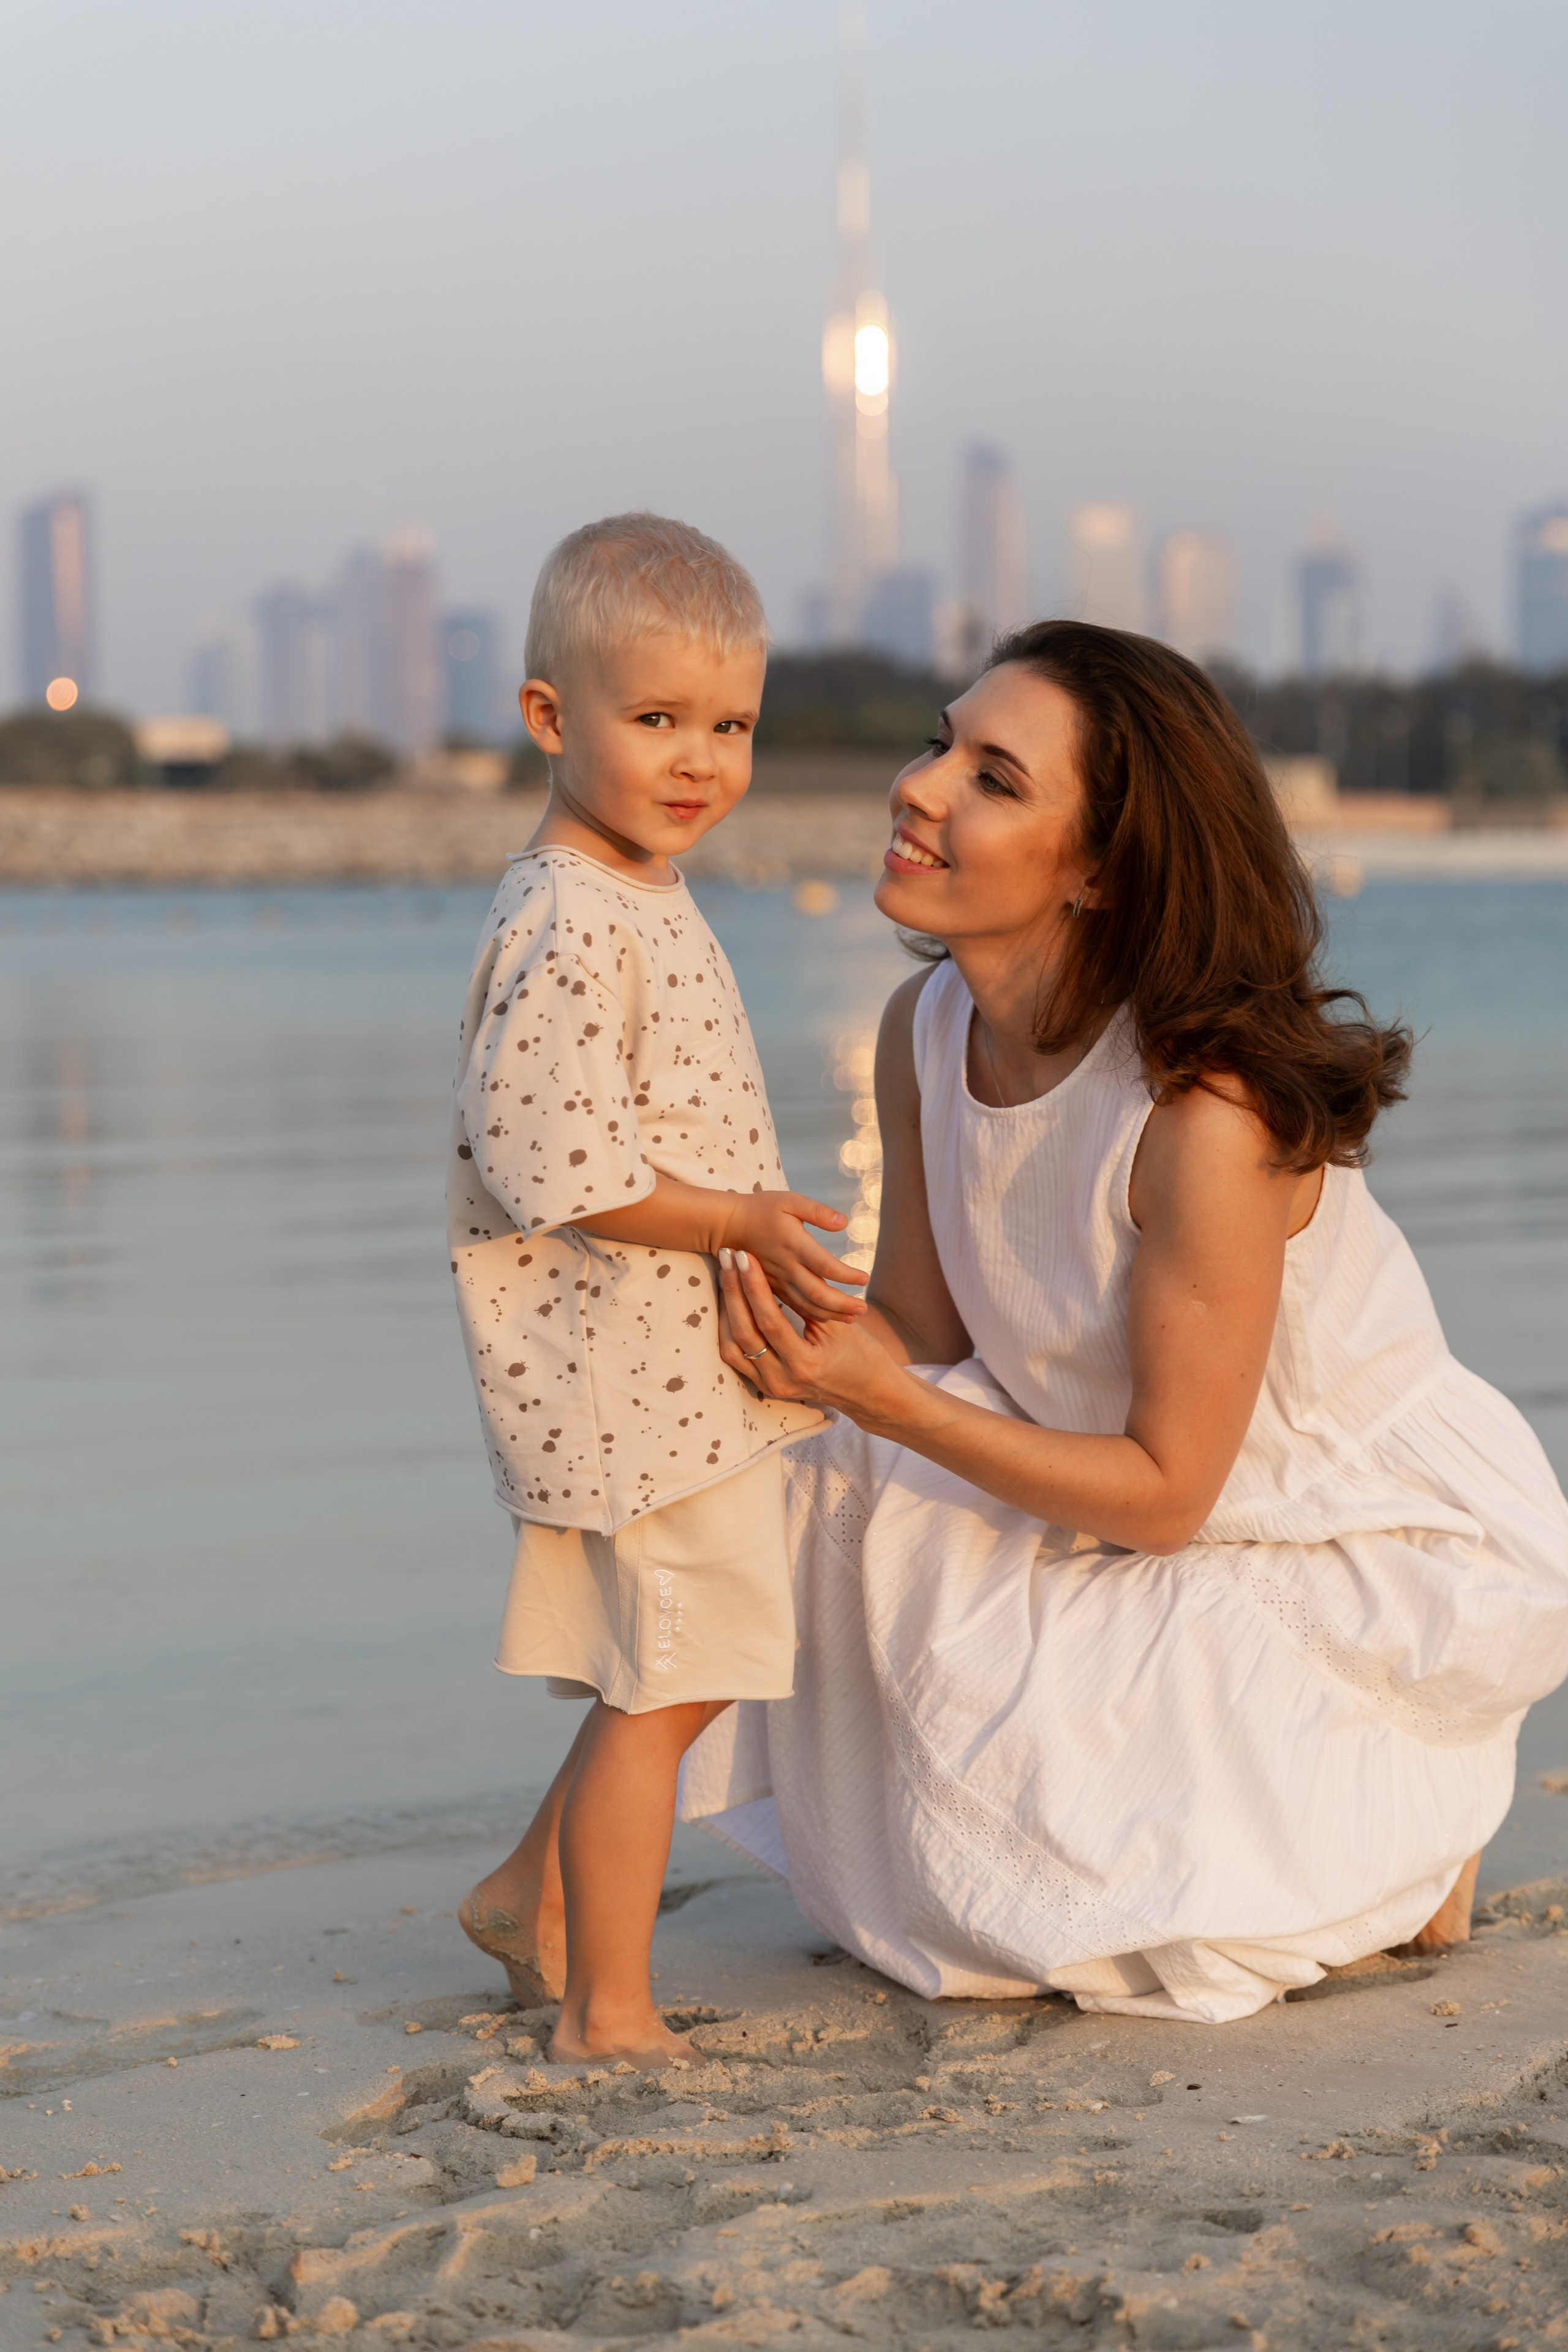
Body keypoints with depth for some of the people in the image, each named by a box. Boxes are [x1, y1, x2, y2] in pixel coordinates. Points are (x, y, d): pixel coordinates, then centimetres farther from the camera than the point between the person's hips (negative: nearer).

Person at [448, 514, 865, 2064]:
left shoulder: (643, 902, 12)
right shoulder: (567, 930, -21)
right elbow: (548, 1166, -25)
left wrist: (750, 1237, 20)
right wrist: (741, 1222, -22)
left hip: (682, 1359, 10)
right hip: (627, 1368, -10)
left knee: (692, 1667, 19)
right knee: (662, 1687, -4)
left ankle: (536, 1895, 33)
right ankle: (607, 2016, 6)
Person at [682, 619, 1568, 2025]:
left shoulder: (1211, 1114, -34)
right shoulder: (926, 1030, -12)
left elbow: (1164, 1492, -25)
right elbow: (922, 1330, -3)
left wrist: (879, 1398, -32)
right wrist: (810, 1347, -25)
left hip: (1399, 1556, -7)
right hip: (1174, 1503, 7)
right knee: (853, 1513, -14)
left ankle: (1401, 1836, 11)